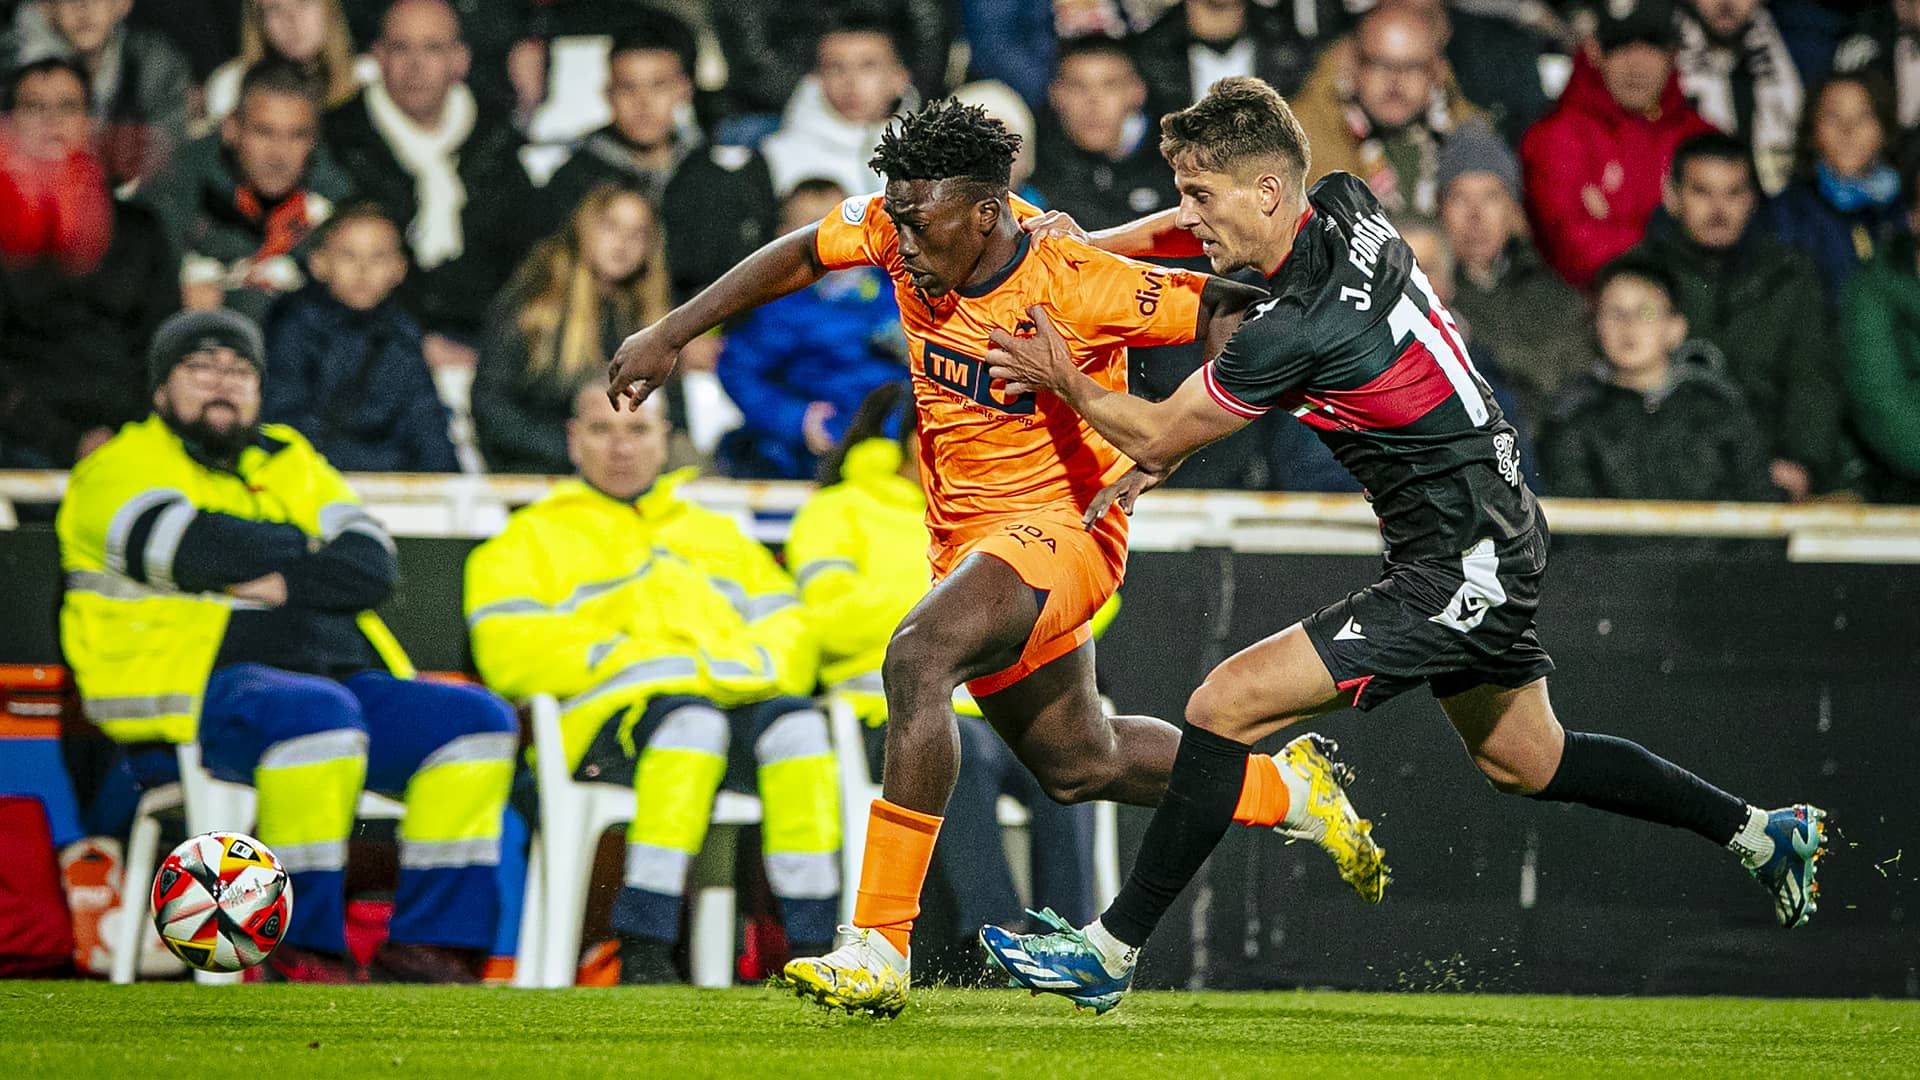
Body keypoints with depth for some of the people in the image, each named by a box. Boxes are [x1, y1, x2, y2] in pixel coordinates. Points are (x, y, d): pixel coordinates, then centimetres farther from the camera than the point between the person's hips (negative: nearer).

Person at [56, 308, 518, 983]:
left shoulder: (290, 462, 25)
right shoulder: (124, 465, 8)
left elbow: (373, 565, 9)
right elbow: (201, 552, -14)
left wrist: (283, 583, -9)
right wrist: (298, 544, 0)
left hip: (341, 674, 7)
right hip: (193, 692, -6)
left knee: (478, 720, -12)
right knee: (313, 711, -37)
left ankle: (426, 944, -15)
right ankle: (303, 951, -32)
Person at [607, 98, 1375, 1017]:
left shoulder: (1073, 287, -25)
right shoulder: (904, 229, -9)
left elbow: (1223, 311, -17)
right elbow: (803, 255, 8)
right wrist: (669, 336, 6)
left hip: (1060, 523, -8)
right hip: (968, 537, 8)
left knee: (917, 659, -32)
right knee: (1077, 764, 19)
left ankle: (881, 949, -32)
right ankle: (1282, 786, 43)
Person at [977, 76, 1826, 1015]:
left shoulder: (1299, 329, -26)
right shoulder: (1346, 207, -2)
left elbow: (1158, 436, -14)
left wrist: (1063, 381, -1)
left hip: (1456, 574, -10)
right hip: (1495, 542, 10)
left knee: (1226, 704, -12)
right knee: (1524, 764, 28)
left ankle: (1112, 950, -7)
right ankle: (1760, 833, 39)